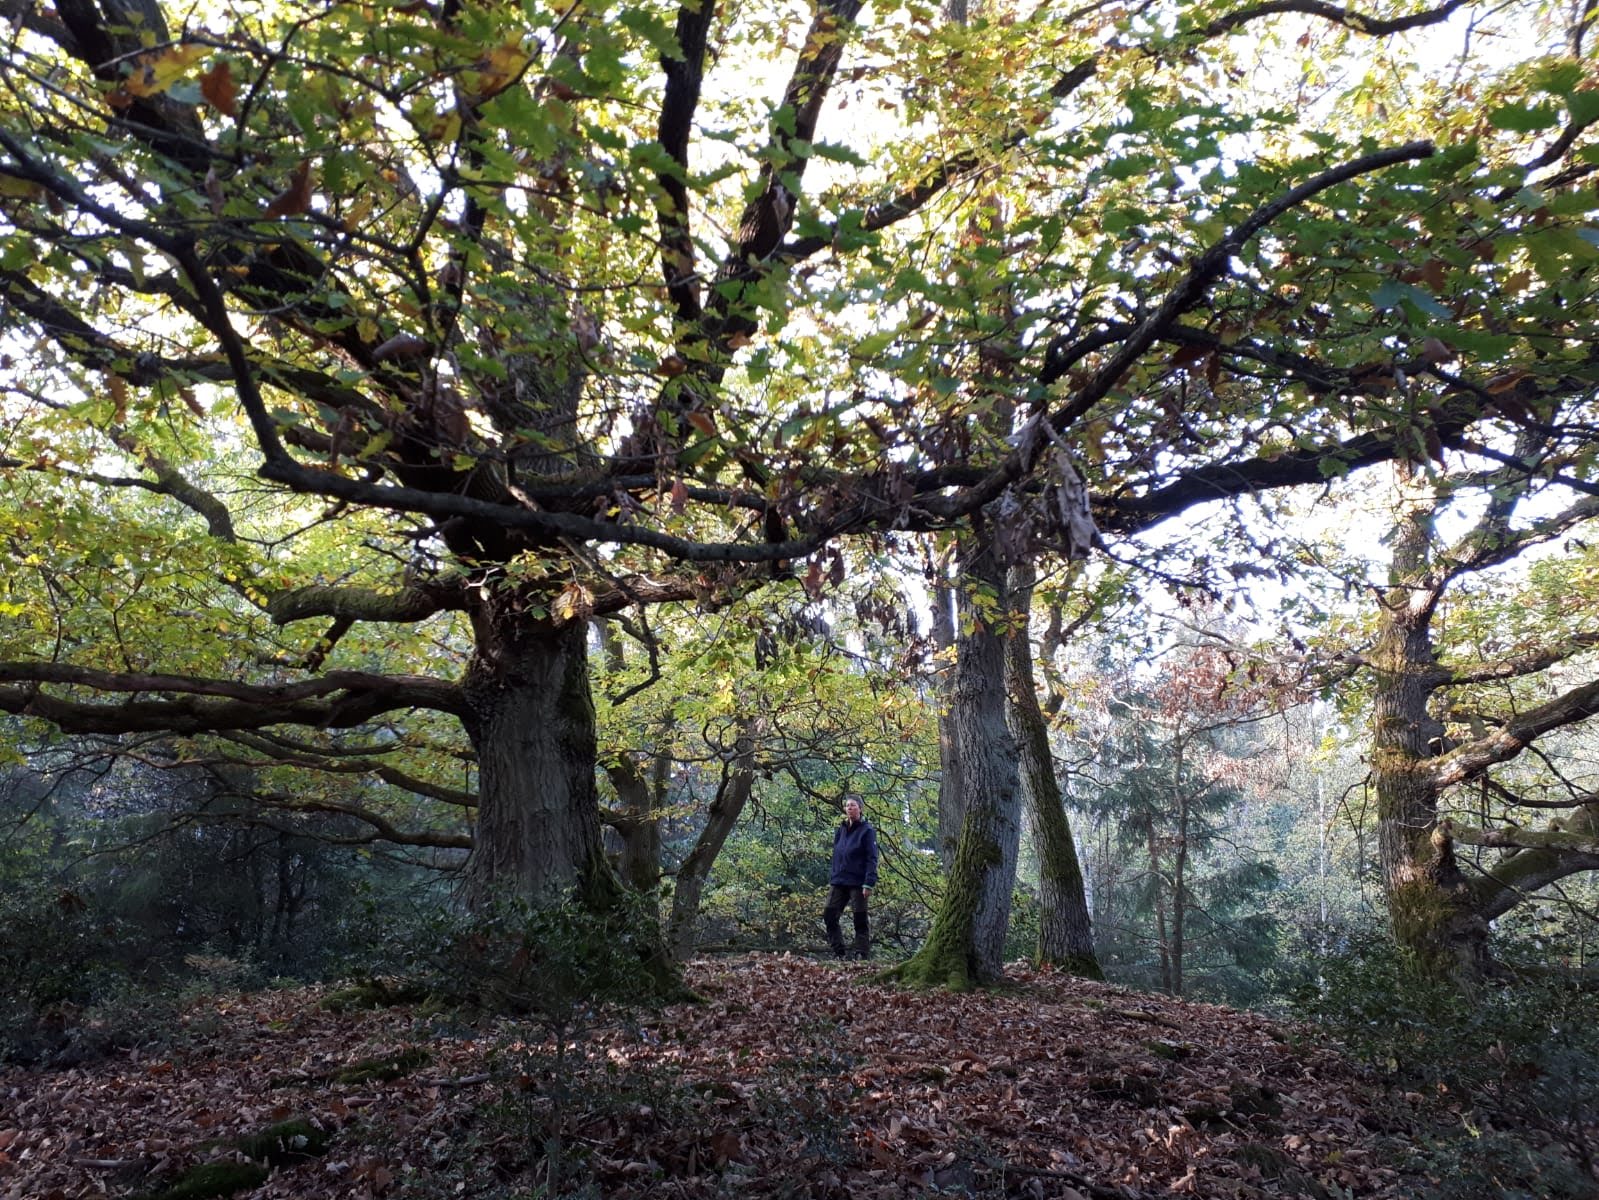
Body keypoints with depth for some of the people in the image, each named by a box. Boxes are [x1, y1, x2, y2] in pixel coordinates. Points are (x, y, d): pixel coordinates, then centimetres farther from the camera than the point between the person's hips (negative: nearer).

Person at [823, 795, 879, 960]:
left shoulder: (867, 831, -4)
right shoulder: (840, 831, 13)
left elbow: (872, 859, -10)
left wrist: (869, 883, -18)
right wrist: (831, 880, 13)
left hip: (857, 883, -6)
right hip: (838, 882, 6)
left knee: (860, 920, -1)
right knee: (829, 916, 0)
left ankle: (862, 954, 6)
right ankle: (839, 952, 8)